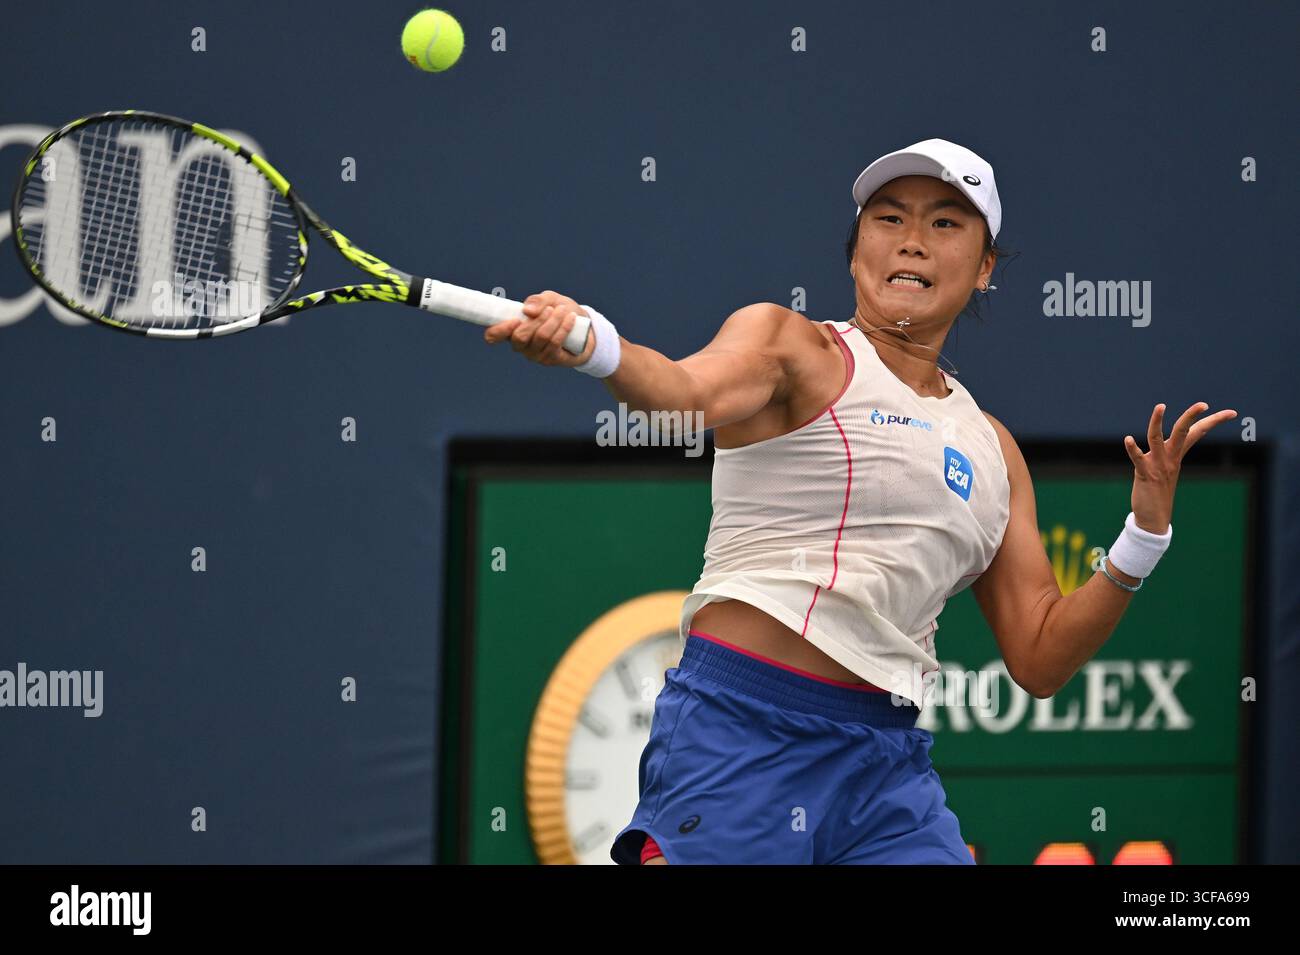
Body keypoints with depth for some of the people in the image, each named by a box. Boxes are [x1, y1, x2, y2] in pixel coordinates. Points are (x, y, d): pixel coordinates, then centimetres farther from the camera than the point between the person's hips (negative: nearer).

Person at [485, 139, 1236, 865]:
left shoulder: (991, 448, 19)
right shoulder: (787, 342, 4)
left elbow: (1039, 660, 18)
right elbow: (690, 390, -20)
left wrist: (1144, 537, 5)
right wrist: (592, 344, -42)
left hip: (886, 760, 5)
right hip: (743, 726, -5)